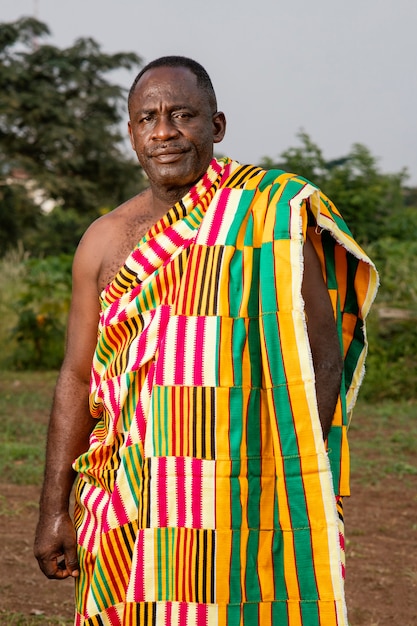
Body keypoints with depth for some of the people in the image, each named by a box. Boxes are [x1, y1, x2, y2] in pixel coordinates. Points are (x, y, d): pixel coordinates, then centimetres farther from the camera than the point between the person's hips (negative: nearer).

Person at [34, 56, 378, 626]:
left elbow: (319, 357, -5)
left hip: (242, 508, -3)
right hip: (127, 512, 4)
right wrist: (54, 510, 9)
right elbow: (78, 378, 12)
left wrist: (296, 493, -13)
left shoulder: (269, 216, -3)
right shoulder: (104, 241, 9)